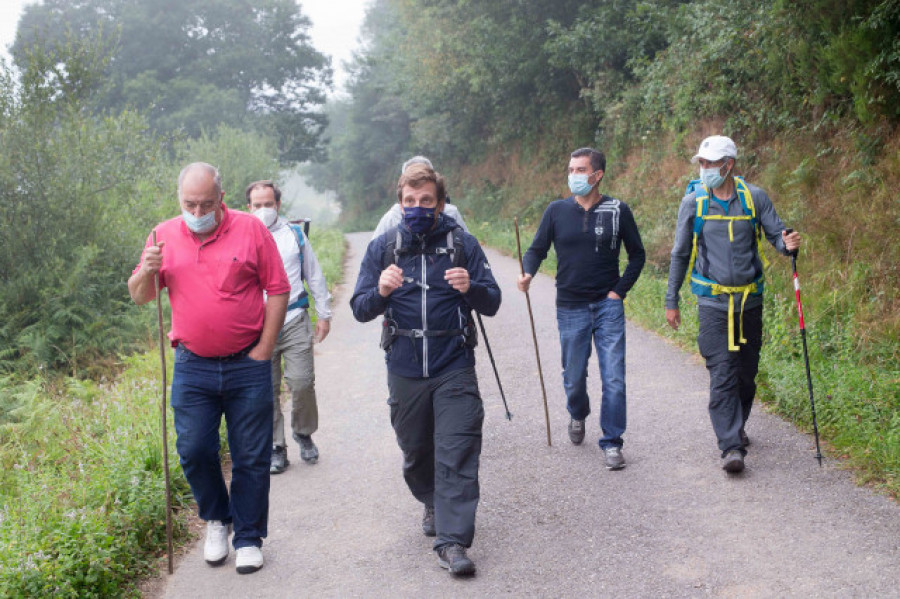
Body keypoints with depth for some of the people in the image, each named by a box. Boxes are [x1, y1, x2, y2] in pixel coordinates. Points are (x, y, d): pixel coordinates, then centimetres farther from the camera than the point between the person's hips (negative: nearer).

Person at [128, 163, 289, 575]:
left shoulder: (250, 229, -4)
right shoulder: (164, 235, 5)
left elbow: (278, 289, -1)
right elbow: (139, 297, 9)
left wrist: (264, 349, -5)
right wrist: (147, 272, -14)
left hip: (247, 366, -2)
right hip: (192, 367, 2)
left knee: (251, 457, 5)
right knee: (194, 451, 1)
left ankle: (248, 538, 21)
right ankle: (217, 519, 28)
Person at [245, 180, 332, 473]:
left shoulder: (294, 234, 11)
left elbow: (314, 276, 16)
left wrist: (324, 314, 13)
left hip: (295, 321, 0)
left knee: (302, 383, -5)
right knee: (267, 389, 2)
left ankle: (304, 434, 20)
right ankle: (276, 449, 13)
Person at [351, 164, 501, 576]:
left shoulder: (462, 244, -1)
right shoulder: (382, 248, 3)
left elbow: (492, 304, 0)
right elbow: (359, 309, 0)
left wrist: (471, 288, -23)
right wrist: (380, 291, -23)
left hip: (454, 368, -2)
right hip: (404, 370, 2)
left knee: (457, 454, -8)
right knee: (415, 452, 17)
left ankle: (452, 542, -4)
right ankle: (433, 505, 44)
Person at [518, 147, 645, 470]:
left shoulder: (617, 210, -1)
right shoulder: (557, 211, 1)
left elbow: (637, 254, 8)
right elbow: (537, 249, 6)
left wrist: (620, 289, -1)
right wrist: (527, 273, -15)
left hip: (608, 307, -1)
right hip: (570, 308, 1)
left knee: (613, 378, -6)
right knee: (573, 377, 11)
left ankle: (611, 442, 7)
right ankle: (577, 415, 43)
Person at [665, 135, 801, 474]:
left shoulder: (754, 197, 1)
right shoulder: (693, 201, 0)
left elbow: (776, 233, 5)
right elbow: (680, 254, 7)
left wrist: (787, 244, -21)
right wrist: (671, 300, 7)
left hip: (750, 299, 2)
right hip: (713, 301, -2)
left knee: (747, 370, 12)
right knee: (722, 373, -10)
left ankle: (736, 427, 34)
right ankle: (731, 446, -11)